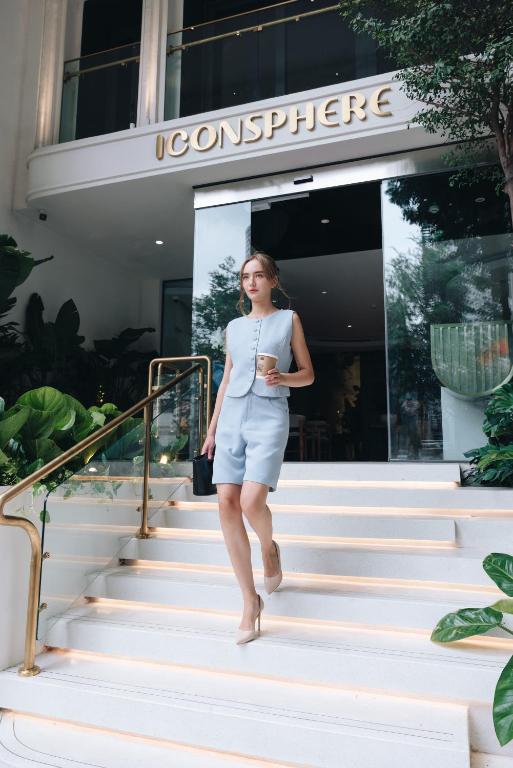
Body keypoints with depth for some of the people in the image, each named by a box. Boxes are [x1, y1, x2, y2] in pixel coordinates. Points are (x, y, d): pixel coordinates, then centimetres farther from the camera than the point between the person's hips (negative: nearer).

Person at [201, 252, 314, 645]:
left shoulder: (289, 319, 8)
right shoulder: (234, 327, 17)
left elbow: (308, 374, 8)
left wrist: (283, 378, -13)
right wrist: (212, 428, 16)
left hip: (270, 415, -4)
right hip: (232, 415, 4)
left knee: (252, 501, -20)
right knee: (227, 503, -7)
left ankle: (270, 547, 18)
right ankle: (251, 600, 5)